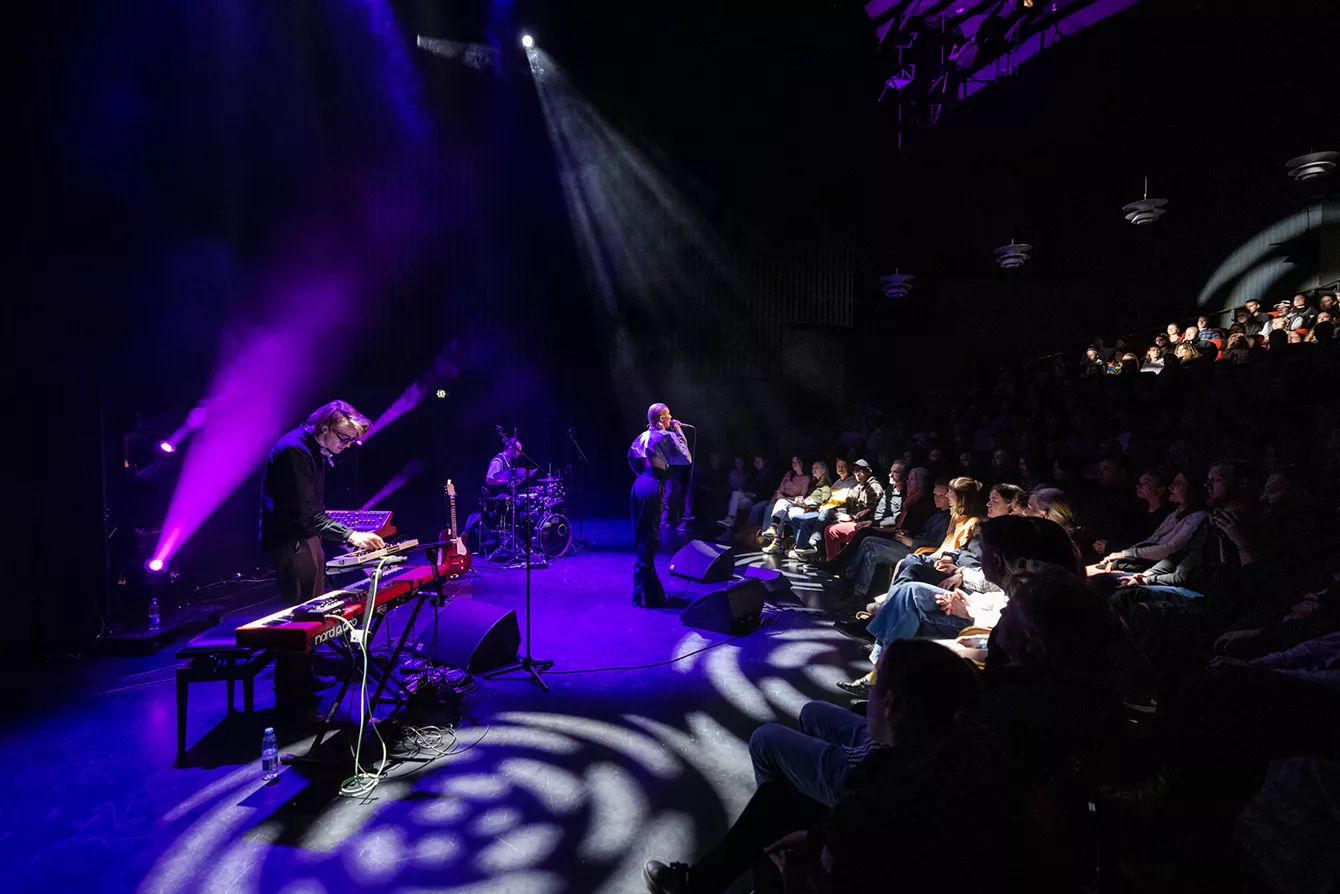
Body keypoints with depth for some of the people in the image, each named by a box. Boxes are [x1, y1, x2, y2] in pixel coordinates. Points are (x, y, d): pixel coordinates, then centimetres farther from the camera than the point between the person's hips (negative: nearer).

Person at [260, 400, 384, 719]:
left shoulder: (316, 451, 10)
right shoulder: (294, 450, -20)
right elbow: (307, 514, -26)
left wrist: (347, 537, 14)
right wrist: (350, 535, -29)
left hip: (306, 538, 10)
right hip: (290, 542, -10)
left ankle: (303, 686, 30)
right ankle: (290, 703, 6)